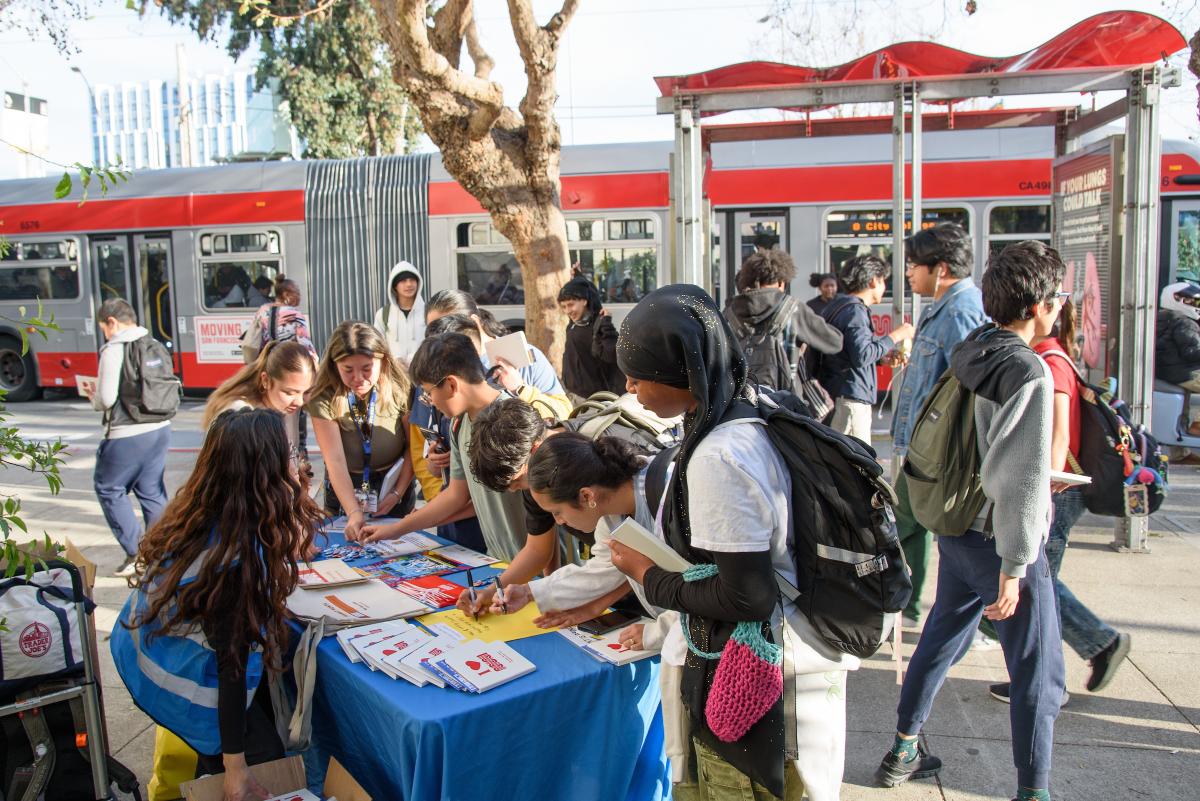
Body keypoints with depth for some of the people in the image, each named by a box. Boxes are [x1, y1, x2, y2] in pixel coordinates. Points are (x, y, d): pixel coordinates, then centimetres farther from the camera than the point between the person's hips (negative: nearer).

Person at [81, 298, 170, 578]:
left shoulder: (113, 350, -13)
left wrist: (94, 397, 8)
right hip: (161, 428, 7)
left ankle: (136, 552, 6)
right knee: (152, 491, 16)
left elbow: (107, 399, -17)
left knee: (108, 488, 11)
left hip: (128, 436, -6)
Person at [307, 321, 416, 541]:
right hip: (344, 489, 0)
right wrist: (354, 512, -36)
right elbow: (335, 460, -26)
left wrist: (398, 493, -16)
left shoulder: (400, 389, -17)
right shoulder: (324, 399, -20)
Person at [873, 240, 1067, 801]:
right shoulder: (1029, 372, -21)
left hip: (956, 528, 9)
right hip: (999, 541, -8)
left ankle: (903, 753, 34)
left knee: (940, 639, 22)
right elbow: (1020, 479, -24)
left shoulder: (967, 354, 4)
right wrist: (1013, 566, -20)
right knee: (1038, 672, 6)